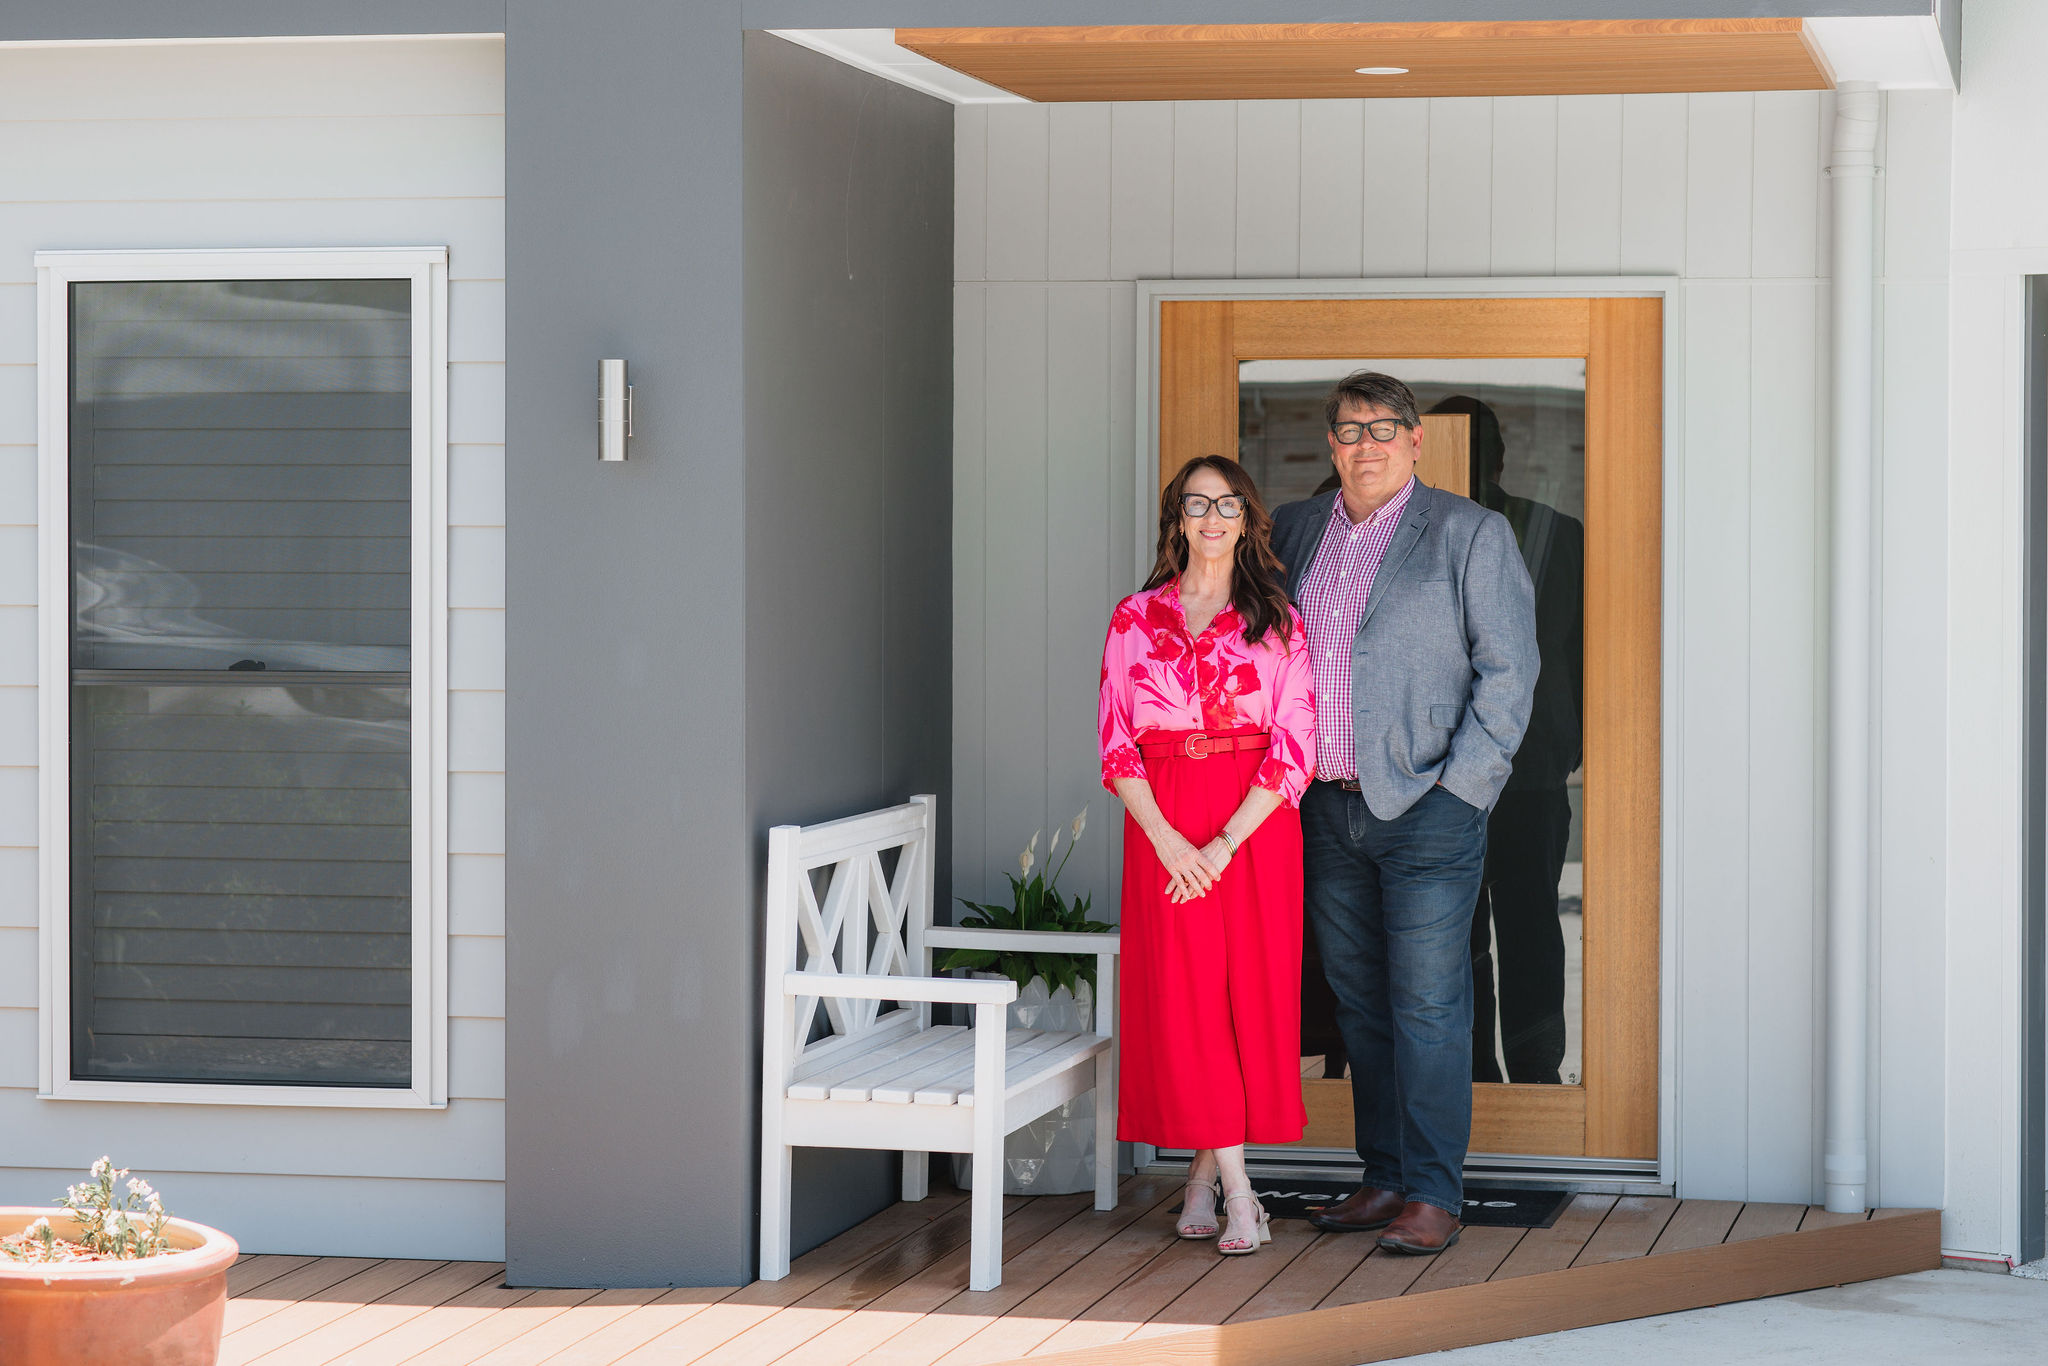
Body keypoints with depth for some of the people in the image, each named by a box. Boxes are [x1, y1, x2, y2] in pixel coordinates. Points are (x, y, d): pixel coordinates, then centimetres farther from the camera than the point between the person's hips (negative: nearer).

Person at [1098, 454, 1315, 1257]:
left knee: (1250, 992, -2)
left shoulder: (1278, 623, 4)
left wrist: (1225, 843, -13)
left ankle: (1206, 1172, 12)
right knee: (1181, 996, -6)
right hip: (1163, 829, 1)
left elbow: (1294, 750, -3)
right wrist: (1168, 840, -12)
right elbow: (1116, 746, 2)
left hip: (1256, 823, 0)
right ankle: (1236, 1192, -4)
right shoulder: (1136, 619, 7)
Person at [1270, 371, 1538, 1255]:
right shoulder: (1294, 530, 12)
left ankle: (1434, 1198, -2)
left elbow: (1510, 666, -5)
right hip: (1328, 809, 5)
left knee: (1427, 1006, -5)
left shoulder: (1469, 534, -2)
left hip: (1426, 809, -5)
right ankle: (1384, 1177, 18)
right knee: (1360, 1004, 10)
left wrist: (1460, 785, -10)